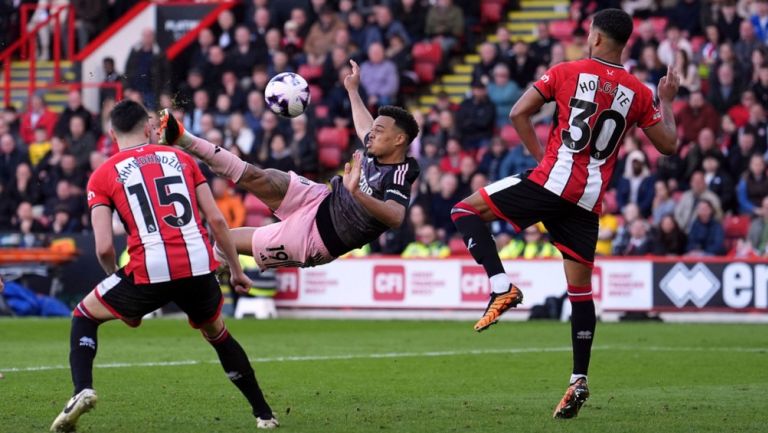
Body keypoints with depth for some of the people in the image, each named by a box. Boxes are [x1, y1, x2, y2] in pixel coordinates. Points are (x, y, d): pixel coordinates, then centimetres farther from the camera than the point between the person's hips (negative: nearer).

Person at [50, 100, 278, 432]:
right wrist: (236, 270, 21)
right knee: (217, 335, 30)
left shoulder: (103, 176, 8)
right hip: (198, 268, 3)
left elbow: (104, 247, -1)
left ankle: (82, 390, -2)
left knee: (84, 317, 21)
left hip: (148, 271, -3)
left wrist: (120, 285, 17)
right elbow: (216, 220, 11)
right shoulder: (180, 158, 17)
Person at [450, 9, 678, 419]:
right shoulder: (638, 93, 8)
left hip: (552, 181, -4)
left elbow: (518, 113, -3)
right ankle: (579, 380, 7)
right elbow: (667, 144, 15)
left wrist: (541, 154, 8)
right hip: (589, 200, 4)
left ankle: (501, 285, -10)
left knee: (466, 210, 8)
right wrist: (666, 100, 30)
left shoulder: (567, 72, 1)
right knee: (580, 287, 11)